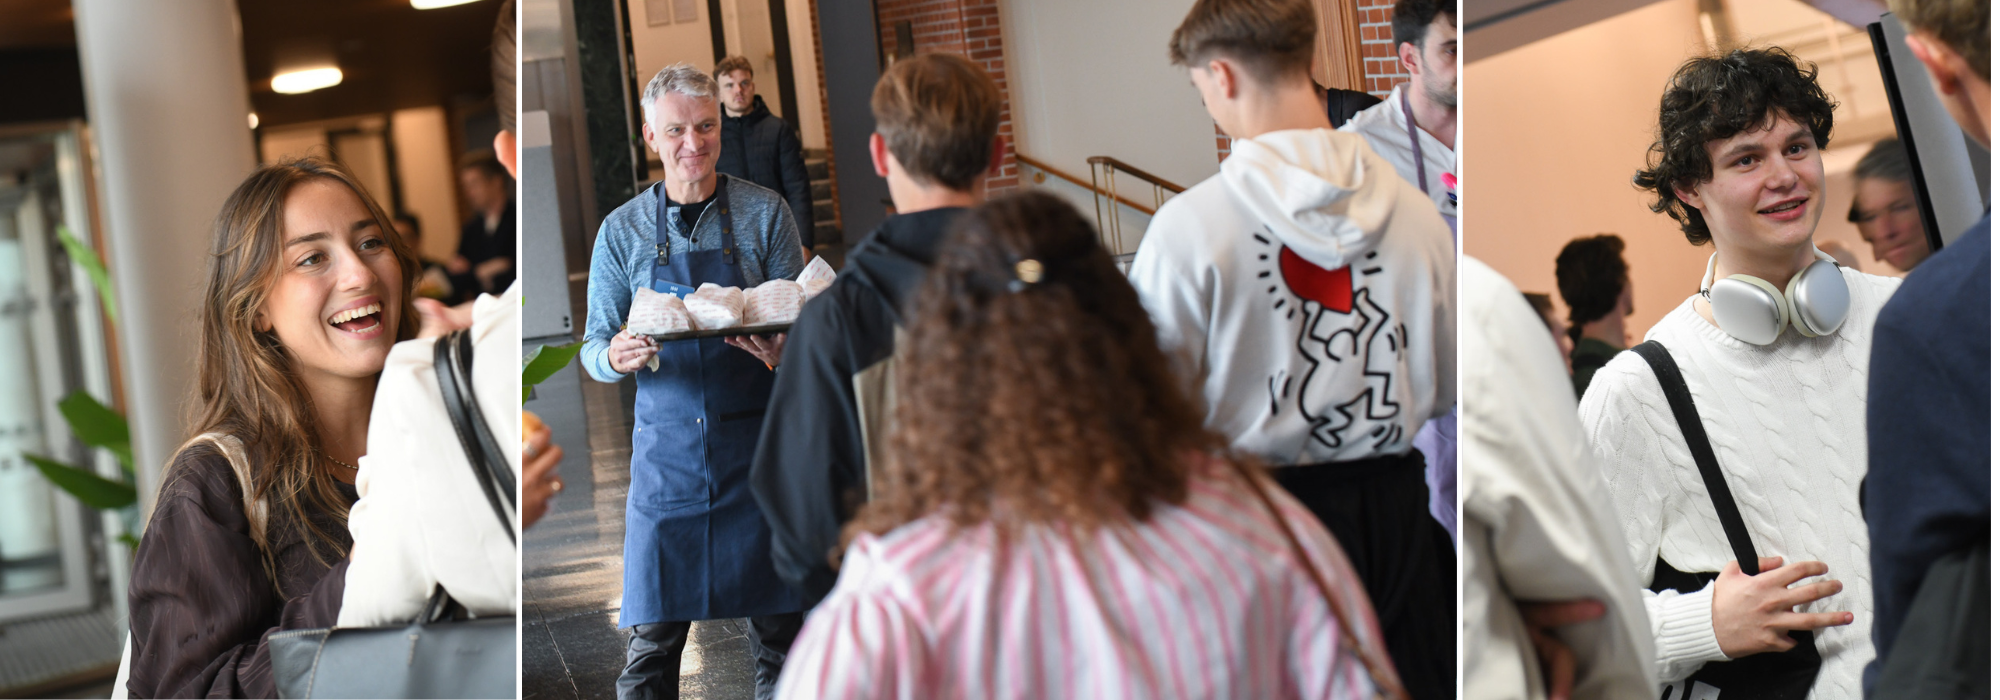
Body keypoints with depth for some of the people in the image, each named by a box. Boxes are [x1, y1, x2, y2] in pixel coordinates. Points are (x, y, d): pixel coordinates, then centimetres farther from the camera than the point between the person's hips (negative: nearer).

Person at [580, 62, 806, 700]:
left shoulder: (765, 212, 3)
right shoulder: (621, 230, 6)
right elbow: (593, 348, 7)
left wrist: (780, 347, -21)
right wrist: (615, 356, -17)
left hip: (758, 438, 0)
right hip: (666, 448, 1)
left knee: (779, 626, 3)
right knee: (652, 635, -1)